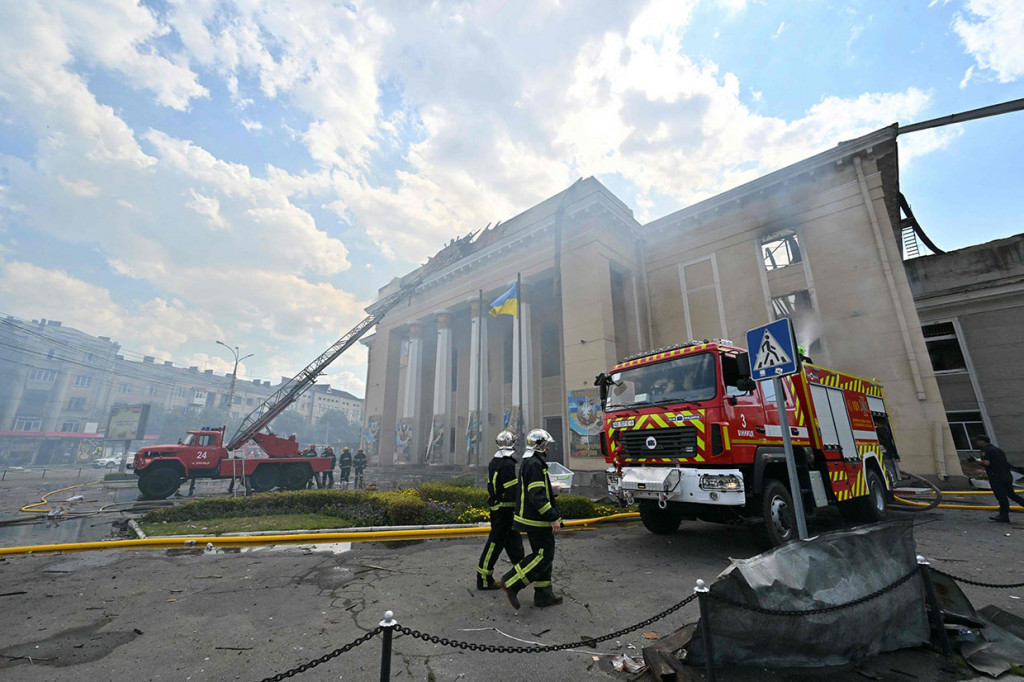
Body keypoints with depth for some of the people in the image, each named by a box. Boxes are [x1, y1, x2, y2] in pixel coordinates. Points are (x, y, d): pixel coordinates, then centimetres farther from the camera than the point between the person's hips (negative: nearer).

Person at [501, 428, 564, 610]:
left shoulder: (528, 463, 14)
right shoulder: (534, 464, -20)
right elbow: (538, 496, -25)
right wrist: (554, 518, -22)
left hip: (532, 518, 11)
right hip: (537, 520, -11)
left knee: (543, 555, 15)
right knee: (544, 556, -5)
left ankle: (543, 595, 23)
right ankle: (511, 583, -1)